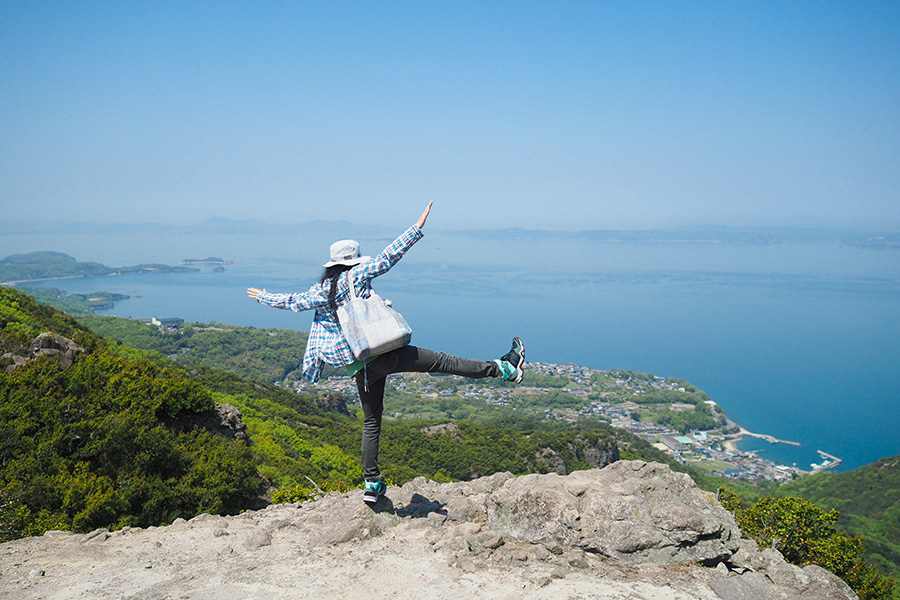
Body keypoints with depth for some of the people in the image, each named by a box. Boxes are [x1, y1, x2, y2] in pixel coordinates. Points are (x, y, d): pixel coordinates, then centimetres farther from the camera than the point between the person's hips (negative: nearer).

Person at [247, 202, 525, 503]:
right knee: (439, 360, -6)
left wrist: (263, 297, 38)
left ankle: (372, 484, 19)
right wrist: (417, 228, -8)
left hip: (359, 366, 6)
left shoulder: (320, 291, 9)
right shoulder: (355, 276, -5)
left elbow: (292, 301, 20)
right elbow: (387, 257, -10)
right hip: (382, 354, -6)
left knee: (371, 422, 14)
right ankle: (504, 369, -6)